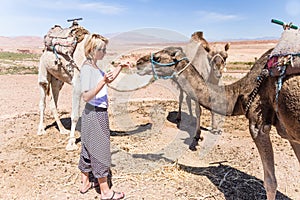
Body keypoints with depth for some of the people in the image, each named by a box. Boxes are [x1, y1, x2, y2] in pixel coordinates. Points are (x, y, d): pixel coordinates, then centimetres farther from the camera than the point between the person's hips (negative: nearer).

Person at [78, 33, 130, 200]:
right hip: (95, 114, -10)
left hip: (98, 113, 10)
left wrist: (120, 67, 16)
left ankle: (85, 183, 34)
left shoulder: (95, 68, 10)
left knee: (88, 148, 18)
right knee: (100, 150, 0)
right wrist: (103, 82, -31)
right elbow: (86, 96, -23)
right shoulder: (86, 69, -17)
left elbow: (109, 79, 27)